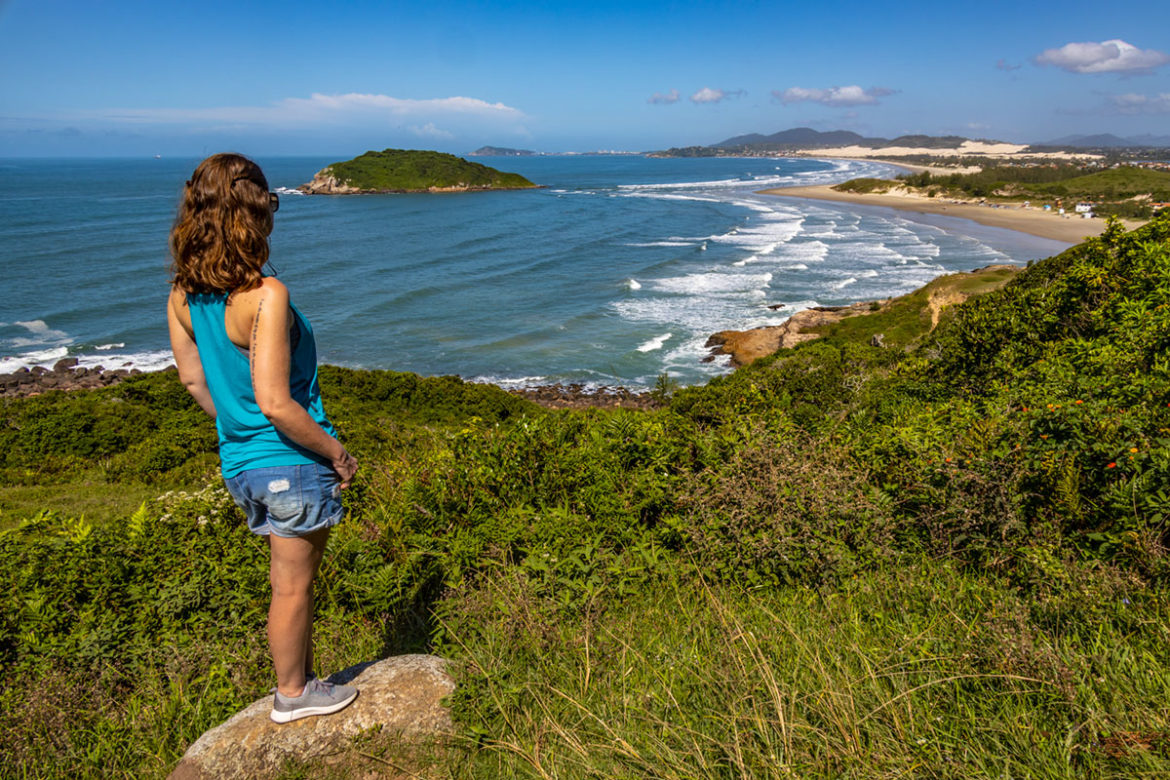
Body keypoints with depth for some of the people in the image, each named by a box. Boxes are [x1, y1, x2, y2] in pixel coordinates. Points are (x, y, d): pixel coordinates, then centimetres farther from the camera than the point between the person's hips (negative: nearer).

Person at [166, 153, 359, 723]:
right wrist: (337, 451, -13)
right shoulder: (264, 295, -24)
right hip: (291, 465, -8)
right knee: (291, 585, 12)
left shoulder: (182, 295, 0)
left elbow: (192, 378, 10)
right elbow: (275, 404, -26)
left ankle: (301, 677, 40)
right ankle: (292, 694, 32)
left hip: (240, 462, 8)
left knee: (294, 576, 24)